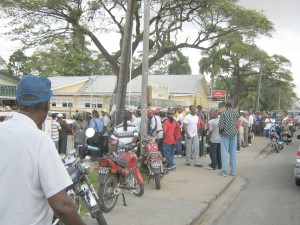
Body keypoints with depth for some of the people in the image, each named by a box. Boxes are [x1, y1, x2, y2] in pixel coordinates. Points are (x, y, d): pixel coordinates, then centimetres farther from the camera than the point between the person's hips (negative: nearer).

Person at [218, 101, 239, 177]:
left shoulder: (223, 113, -11)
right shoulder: (236, 112, 2)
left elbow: (221, 126, -15)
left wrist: (220, 131, 2)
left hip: (225, 135, -3)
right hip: (234, 134, 4)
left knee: (224, 153, 2)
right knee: (233, 152, 9)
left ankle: (224, 171, 4)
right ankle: (233, 171, 14)